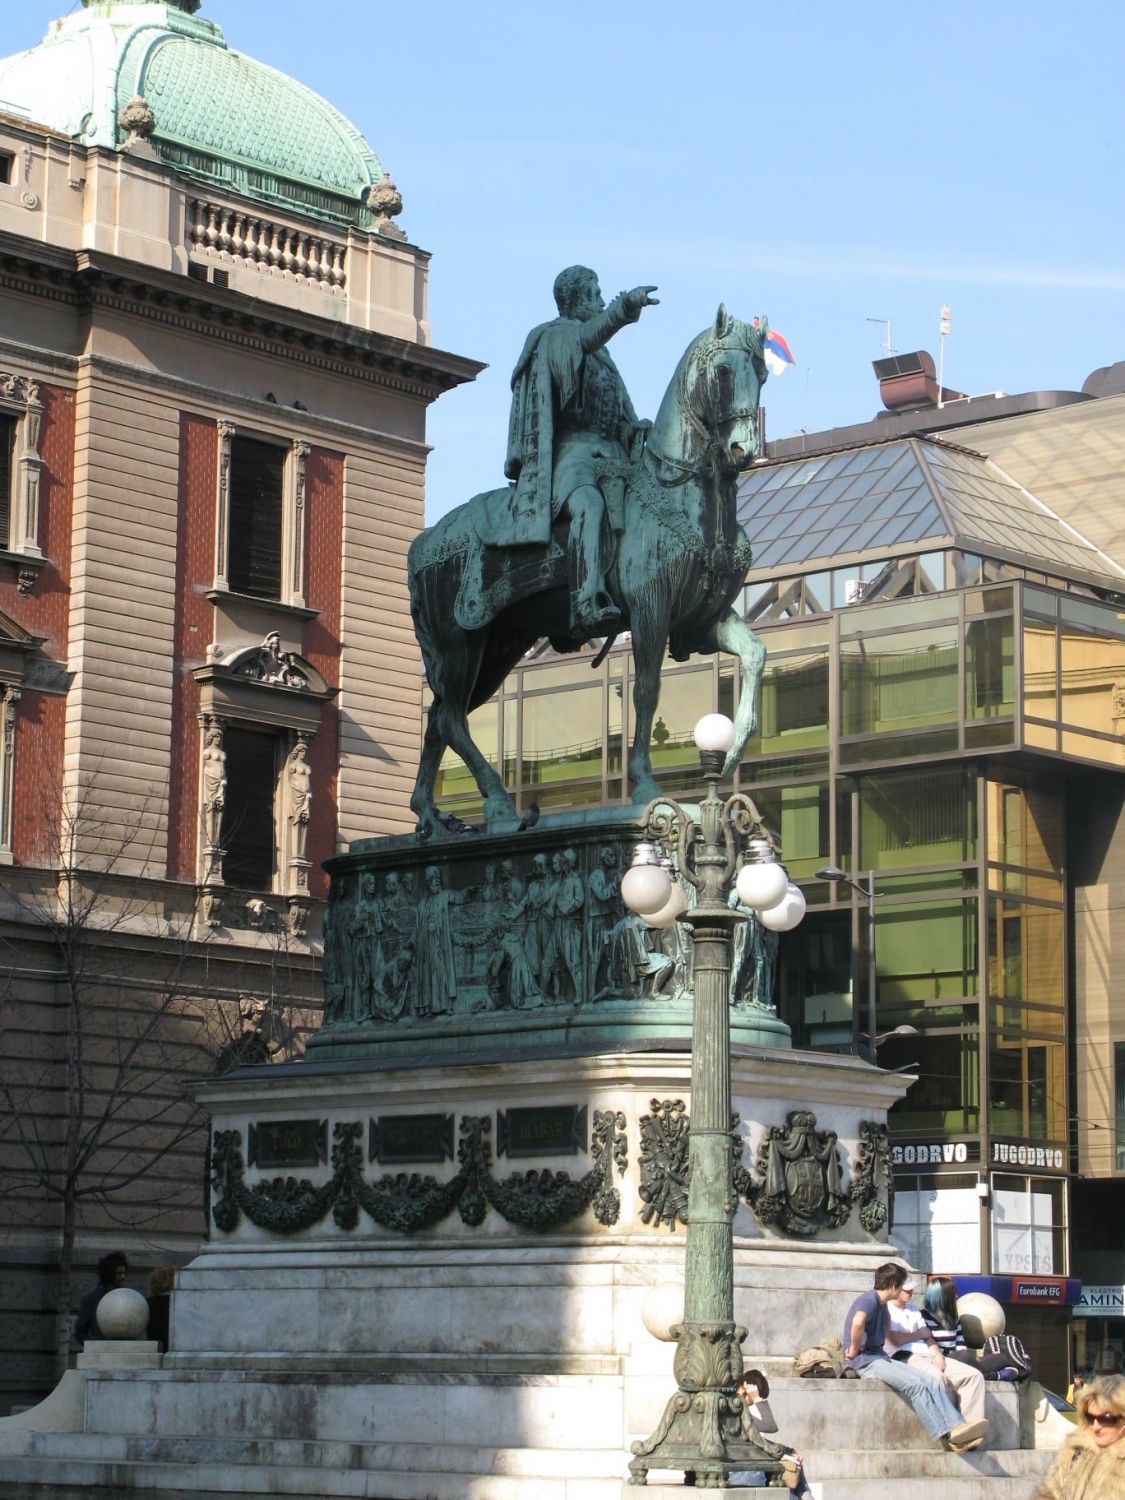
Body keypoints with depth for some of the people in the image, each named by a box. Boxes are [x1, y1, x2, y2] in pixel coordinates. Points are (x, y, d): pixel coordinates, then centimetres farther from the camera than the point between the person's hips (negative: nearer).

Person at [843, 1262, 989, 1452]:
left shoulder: (882, 1304, 22)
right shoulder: (869, 1300, -10)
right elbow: (858, 1321, -31)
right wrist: (854, 1349, -21)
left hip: (880, 1358, 10)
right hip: (865, 1362, -10)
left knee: (931, 1382, -8)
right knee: (916, 1384, -24)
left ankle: (956, 1427, -21)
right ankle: (945, 1436, -26)